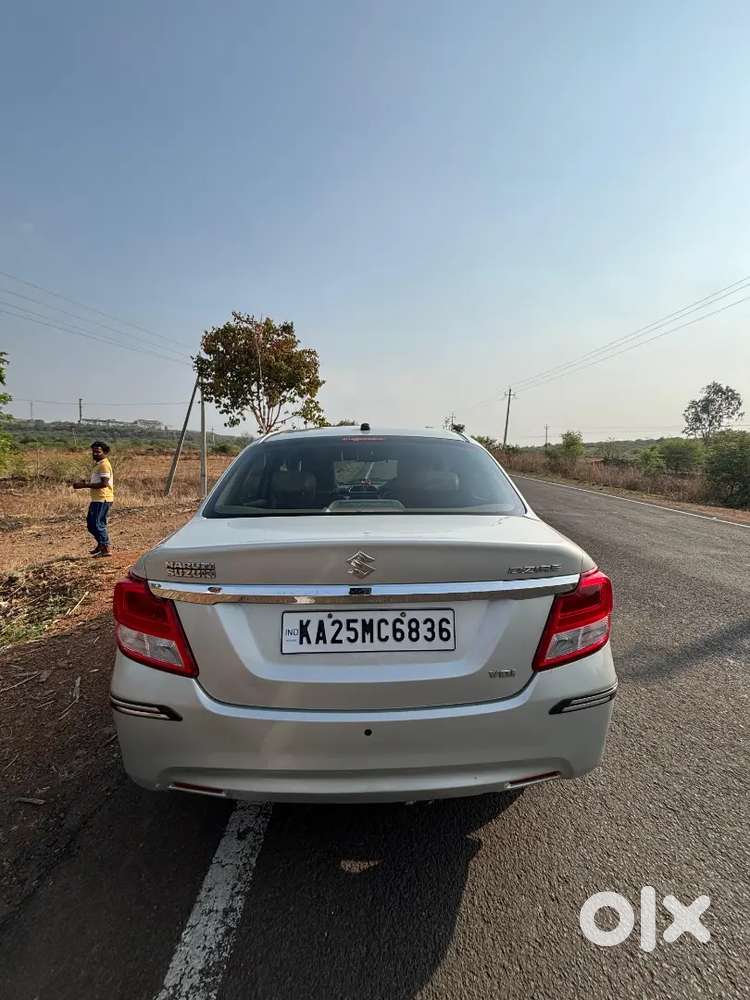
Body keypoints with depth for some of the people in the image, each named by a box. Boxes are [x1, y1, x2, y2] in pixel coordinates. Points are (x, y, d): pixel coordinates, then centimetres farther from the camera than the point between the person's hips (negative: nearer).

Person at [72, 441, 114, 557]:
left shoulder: (104, 465, -14)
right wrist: (85, 483, 9)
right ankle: (101, 545, 31)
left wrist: (85, 485, -21)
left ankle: (106, 549, -3)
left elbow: (104, 483, -23)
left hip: (102, 499, -10)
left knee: (97, 524, -9)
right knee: (91, 523, 17)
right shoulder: (97, 464, 18)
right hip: (96, 499, 10)